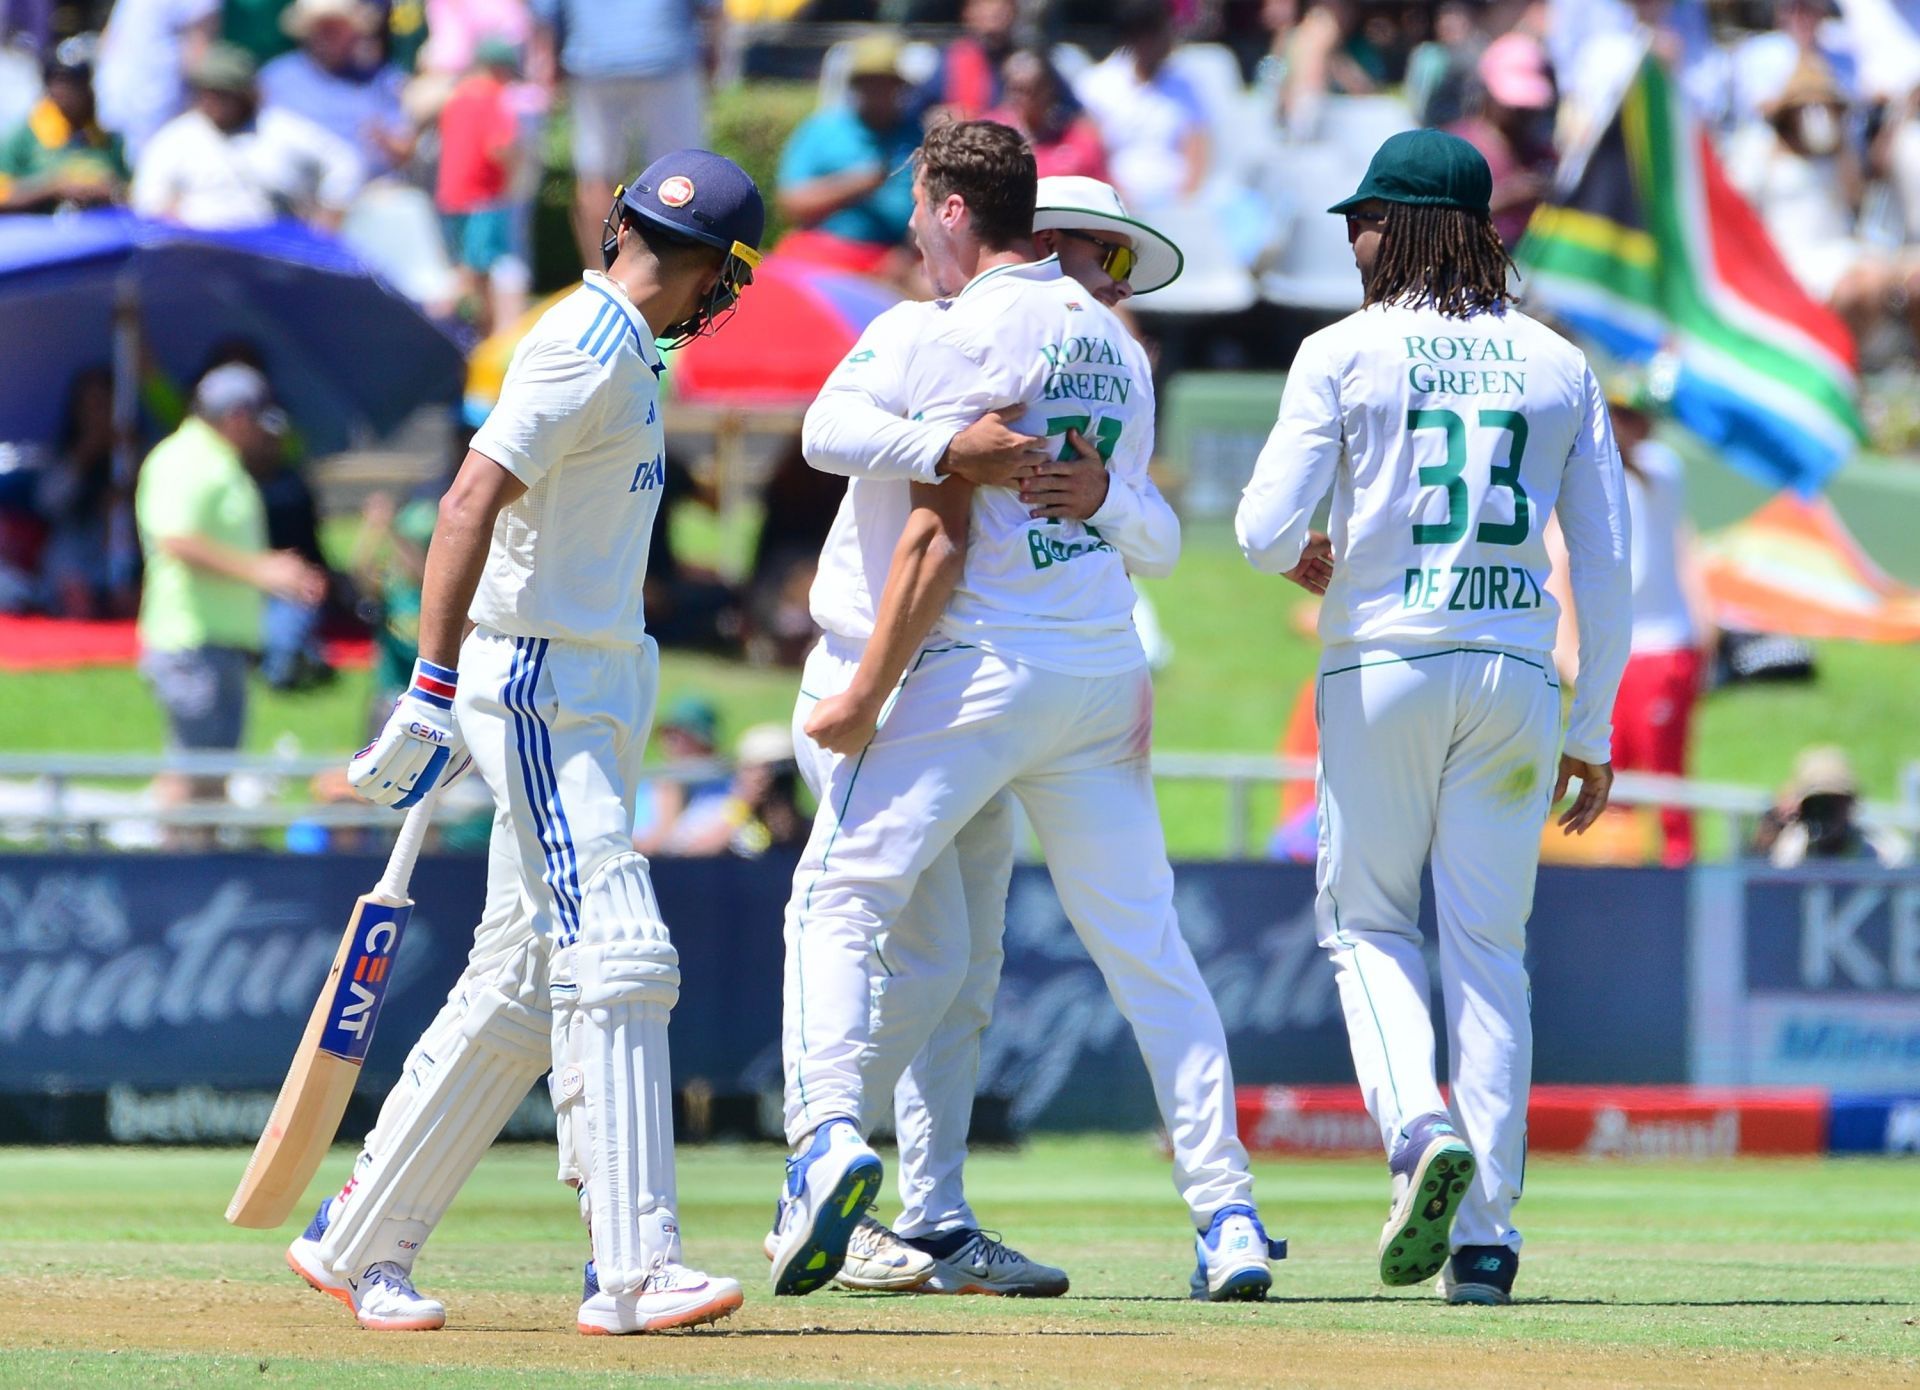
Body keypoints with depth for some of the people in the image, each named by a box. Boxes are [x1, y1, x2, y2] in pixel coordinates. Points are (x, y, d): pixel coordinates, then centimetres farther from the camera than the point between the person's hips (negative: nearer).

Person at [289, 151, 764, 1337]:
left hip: (597, 693, 10)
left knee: (522, 990, 11)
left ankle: (359, 1246, 17)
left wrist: (454, 704, 24)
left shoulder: (617, 350, 17)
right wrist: (436, 694, -28)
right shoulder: (589, 350, -14)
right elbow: (470, 505, -23)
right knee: (617, 961, -17)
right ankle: (634, 1271, -22)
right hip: (543, 691, -10)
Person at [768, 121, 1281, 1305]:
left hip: (984, 671, -7)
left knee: (843, 897, -2)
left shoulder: (965, 334, -8)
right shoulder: (1114, 341, 15)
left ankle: (830, 1134, -22)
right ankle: (1229, 1216, 3)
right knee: (1146, 945, 8)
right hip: (1107, 675, 7)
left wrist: (865, 693, -14)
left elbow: (940, 540, -15)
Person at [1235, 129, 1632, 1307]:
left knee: (1367, 920, 14)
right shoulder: (1560, 367, 8)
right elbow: (1608, 564, 6)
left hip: (1384, 666, -3)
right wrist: (1594, 733, 11)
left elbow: (1266, 531, -9)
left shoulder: (1343, 355, -2)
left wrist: (1303, 563, 16)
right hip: (1516, 674, 3)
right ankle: (1485, 1235, 2)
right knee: (1491, 945, 8)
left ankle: (1421, 1130, -12)